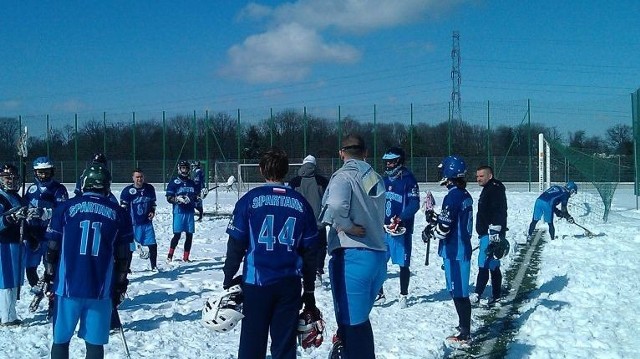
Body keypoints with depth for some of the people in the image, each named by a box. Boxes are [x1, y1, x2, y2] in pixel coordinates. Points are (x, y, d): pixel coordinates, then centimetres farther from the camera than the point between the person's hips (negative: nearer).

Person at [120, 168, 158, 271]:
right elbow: (122, 209, -9)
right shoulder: (127, 191, -12)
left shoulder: (150, 189, 2)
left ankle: (154, 266, 19)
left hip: (147, 222, 4)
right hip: (133, 223, -4)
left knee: (153, 245, 4)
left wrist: (152, 212, 0)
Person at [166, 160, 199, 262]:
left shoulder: (191, 182, 14)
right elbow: (169, 198, -4)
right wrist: (178, 199, -20)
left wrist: (199, 196, 0)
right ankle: (170, 255, 8)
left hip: (190, 211, 5)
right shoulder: (174, 182, -1)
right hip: (179, 211, -5)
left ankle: (186, 257, 13)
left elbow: (196, 197, 21)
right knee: (177, 235, -8)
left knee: (189, 235, 4)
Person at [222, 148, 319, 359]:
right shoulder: (300, 203, 3)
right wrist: (309, 289, 14)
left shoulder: (250, 200, -3)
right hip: (290, 285, 2)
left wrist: (228, 280, 5)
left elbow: (236, 244, -4)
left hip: (256, 283, -1)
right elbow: (309, 250, 7)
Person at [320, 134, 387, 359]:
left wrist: (348, 226, -13)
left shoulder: (344, 175, -9)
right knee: (360, 319, 21)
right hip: (378, 255, 7)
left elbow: (336, 206, -28)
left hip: (352, 257, -7)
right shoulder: (376, 179, 14)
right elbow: (378, 216, 13)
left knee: (351, 323, 1)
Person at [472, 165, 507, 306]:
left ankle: (477, 295, -10)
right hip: (487, 235, 11)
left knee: (484, 265, -10)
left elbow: (498, 213, -22)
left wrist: (494, 235, -26)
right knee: (493, 266, 12)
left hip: (491, 235, -11)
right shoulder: (488, 190, 20)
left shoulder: (495, 190, -13)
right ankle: (496, 296, 17)